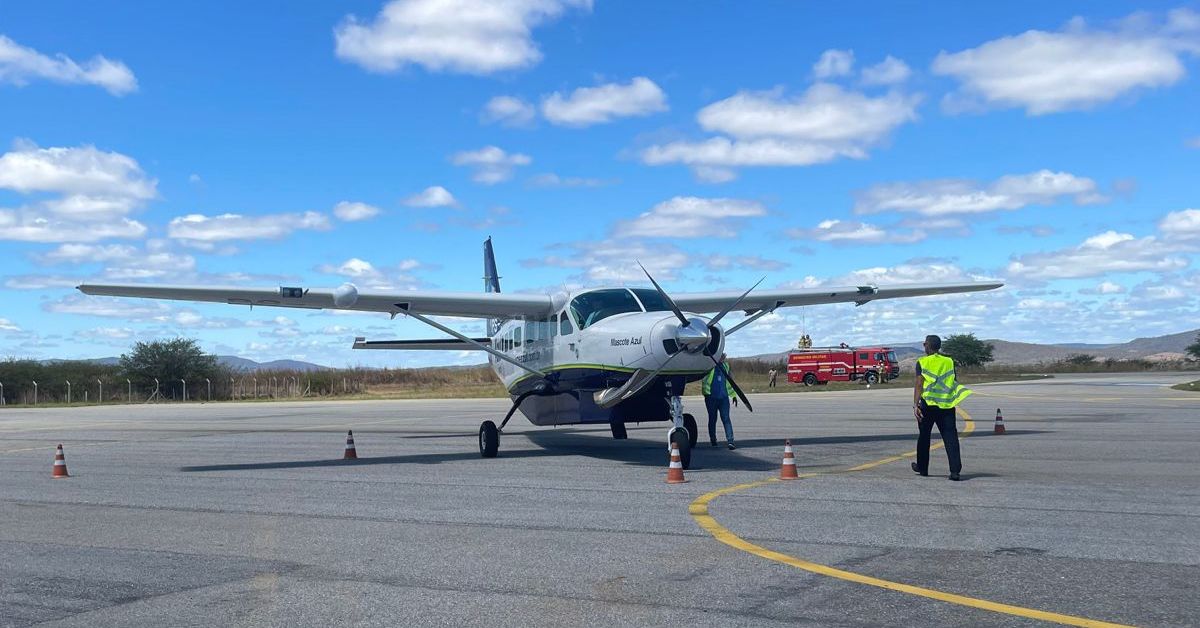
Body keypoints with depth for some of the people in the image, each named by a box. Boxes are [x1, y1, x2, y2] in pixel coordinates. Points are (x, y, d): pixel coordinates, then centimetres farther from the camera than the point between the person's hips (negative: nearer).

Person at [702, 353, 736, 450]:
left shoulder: (725, 365, 13)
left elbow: (730, 380, 22)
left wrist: (733, 395, 20)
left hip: (724, 397, 3)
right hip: (711, 397, -3)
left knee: (726, 419, -8)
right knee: (712, 419, 9)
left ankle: (730, 441, -14)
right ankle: (713, 440, 25)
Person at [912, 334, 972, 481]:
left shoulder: (922, 362, -1)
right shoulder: (949, 362, 9)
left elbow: (919, 385, -10)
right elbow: (953, 383, 14)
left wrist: (915, 405, -14)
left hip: (928, 404, -2)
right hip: (947, 405, 2)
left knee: (924, 436, 14)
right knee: (950, 437, -2)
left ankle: (922, 467, 26)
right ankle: (955, 470, -13)